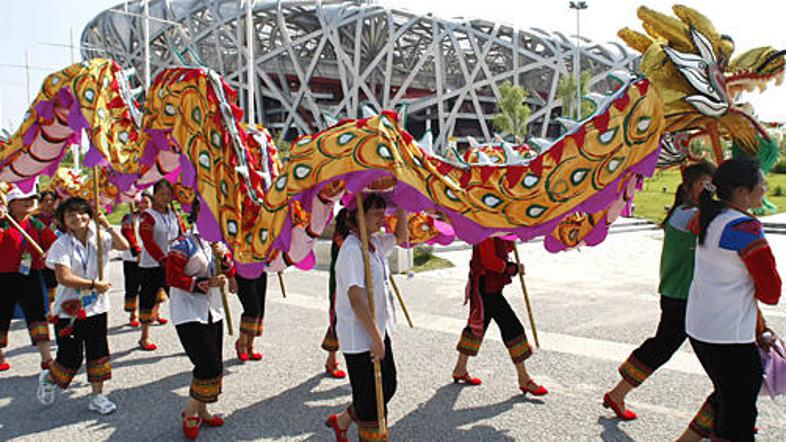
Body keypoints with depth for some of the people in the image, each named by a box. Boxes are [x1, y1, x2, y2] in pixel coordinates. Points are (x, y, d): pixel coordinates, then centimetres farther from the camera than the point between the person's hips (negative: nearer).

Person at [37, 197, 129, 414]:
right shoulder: (61, 245, -12)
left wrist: (108, 227, -15)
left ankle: (97, 396, 21)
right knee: (71, 357, 4)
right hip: (69, 310, -4)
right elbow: (64, 278, -19)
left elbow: (124, 246, -7)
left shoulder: (98, 238, 2)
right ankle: (48, 378, 36)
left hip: (96, 307, 4)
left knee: (98, 352, 8)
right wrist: (94, 284, -16)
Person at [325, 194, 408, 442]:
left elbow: (400, 237, 26)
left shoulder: (375, 242, 6)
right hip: (360, 336, -9)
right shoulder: (352, 249, -21)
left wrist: (402, 210, 8)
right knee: (371, 400, 3)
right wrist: (375, 338, -24)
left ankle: (341, 422, 37)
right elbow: (356, 298, -26)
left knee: (387, 386, 20)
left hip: (378, 331, 10)